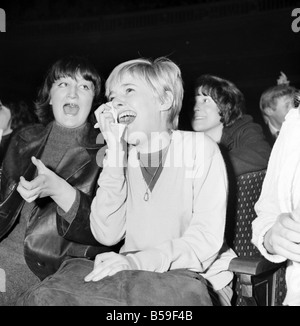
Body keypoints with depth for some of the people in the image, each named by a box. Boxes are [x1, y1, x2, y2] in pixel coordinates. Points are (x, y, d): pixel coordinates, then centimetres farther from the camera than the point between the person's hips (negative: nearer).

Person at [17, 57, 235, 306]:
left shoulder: (199, 147, -2)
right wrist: (115, 150, -9)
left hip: (191, 277, -2)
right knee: (45, 294, -24)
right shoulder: (123, 156, 10)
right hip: (135, 276, 3)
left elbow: (208, 238, -10)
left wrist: (141, 261, -25)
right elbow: (107, 235, -5)